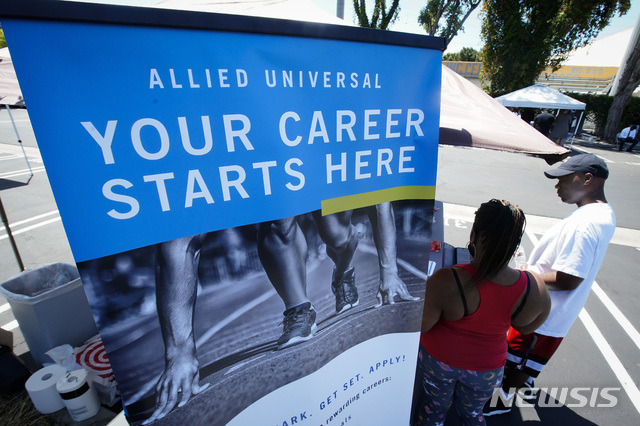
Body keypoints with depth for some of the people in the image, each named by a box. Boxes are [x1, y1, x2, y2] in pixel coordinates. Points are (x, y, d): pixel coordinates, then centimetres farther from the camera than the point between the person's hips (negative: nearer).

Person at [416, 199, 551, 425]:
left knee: (434, 407, 27)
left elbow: (420, 325, -21)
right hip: (487, 368, 3)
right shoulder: (535, 290, -23)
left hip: (438, 359, -2)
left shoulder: (446, 282, -36)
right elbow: (526, 327, -2)